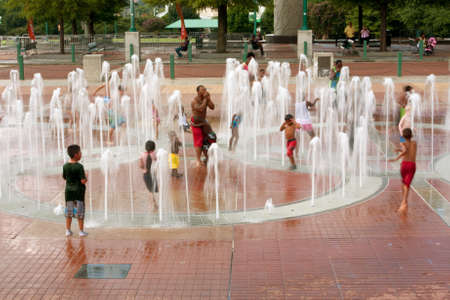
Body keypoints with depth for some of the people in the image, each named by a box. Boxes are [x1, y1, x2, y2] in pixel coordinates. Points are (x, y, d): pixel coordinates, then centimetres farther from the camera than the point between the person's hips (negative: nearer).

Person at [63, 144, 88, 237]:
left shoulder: (65, 166, -2)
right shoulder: (79, 166, -19)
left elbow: (64, 177, 11)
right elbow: (83, 181, -21)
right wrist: (86, 178, -1)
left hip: (68, 191, 5)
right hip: (79, 191, -5)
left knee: (69, 211, 13)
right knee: (80, 211, 6)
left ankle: (68, 230, 18)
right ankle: (81, 231, 11)